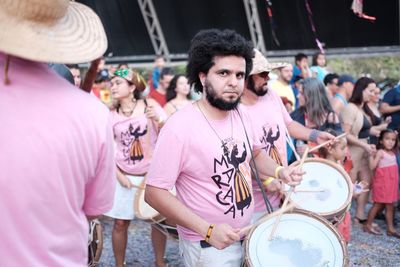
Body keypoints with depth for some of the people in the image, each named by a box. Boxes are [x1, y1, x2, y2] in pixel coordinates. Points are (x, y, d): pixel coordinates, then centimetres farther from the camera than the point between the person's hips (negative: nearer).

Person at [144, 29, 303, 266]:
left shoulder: (241, 115, -2)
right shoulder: (180, 127, -23)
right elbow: (154, 192, -22)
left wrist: (279, 171, -4)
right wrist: (207, 229, -25)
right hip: (208, 246, -7)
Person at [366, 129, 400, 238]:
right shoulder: (380, 152, -11)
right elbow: (372, 167, -16)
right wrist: (371, 155, -26)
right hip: (382, 182, -7)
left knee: (390, 205, 9)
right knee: (378, 204, 0)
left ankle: (390, 228, 13)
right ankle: (368, 225, 11)